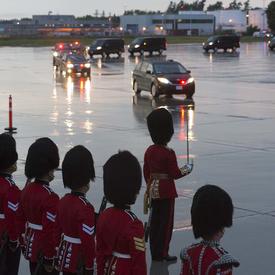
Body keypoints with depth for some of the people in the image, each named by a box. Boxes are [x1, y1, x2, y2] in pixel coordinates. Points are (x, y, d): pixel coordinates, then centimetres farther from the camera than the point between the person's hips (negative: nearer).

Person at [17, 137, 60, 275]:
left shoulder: (27, 189, 0)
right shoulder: (50, 198, -25)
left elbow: (21, 219, 9)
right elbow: (49, 231, -24)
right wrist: (50, 258, -16)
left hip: (31, 248, 8)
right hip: (45, 252, -8)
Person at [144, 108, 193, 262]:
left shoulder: (149, 151, 2)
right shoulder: (169, 153, -18)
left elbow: (146, 172, 10)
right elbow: (175, 174, -15)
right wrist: (188, 169, 2)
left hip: (153, 191, 7)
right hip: (167, 191, -7)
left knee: (155, 221, 13)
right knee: (166, 222, 2)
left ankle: (155, 253, 19)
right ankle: (162, 253, 6)